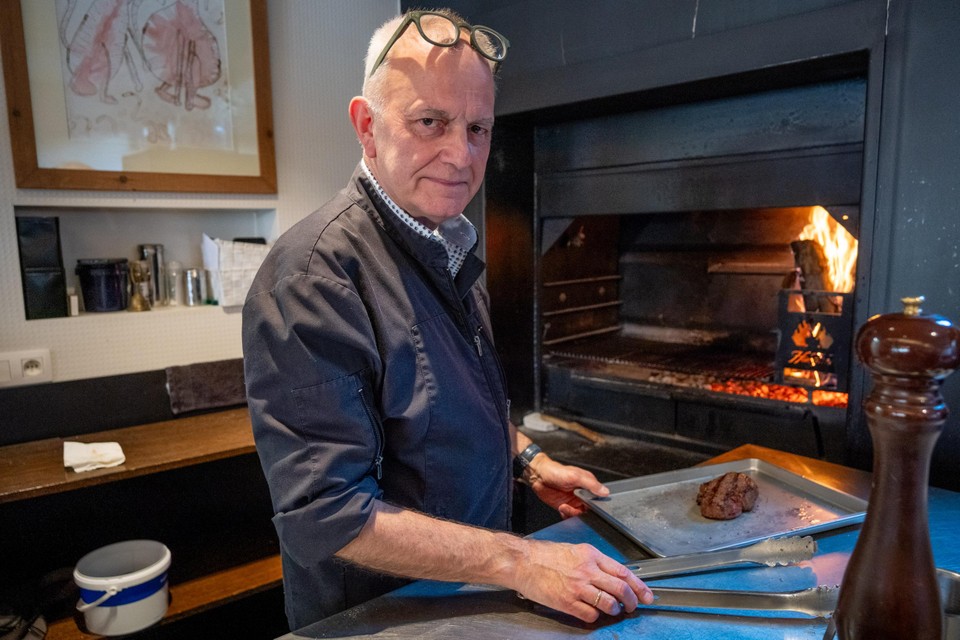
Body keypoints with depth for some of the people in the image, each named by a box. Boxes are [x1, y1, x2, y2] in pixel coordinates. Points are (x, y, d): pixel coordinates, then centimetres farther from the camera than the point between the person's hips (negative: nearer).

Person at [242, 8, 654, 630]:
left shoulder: (450, 248, 1)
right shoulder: (315, 273, -28)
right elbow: (327, 512, -29)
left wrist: (528, 459, 1)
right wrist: (518, 561, -28)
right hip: (377, 616, -7)